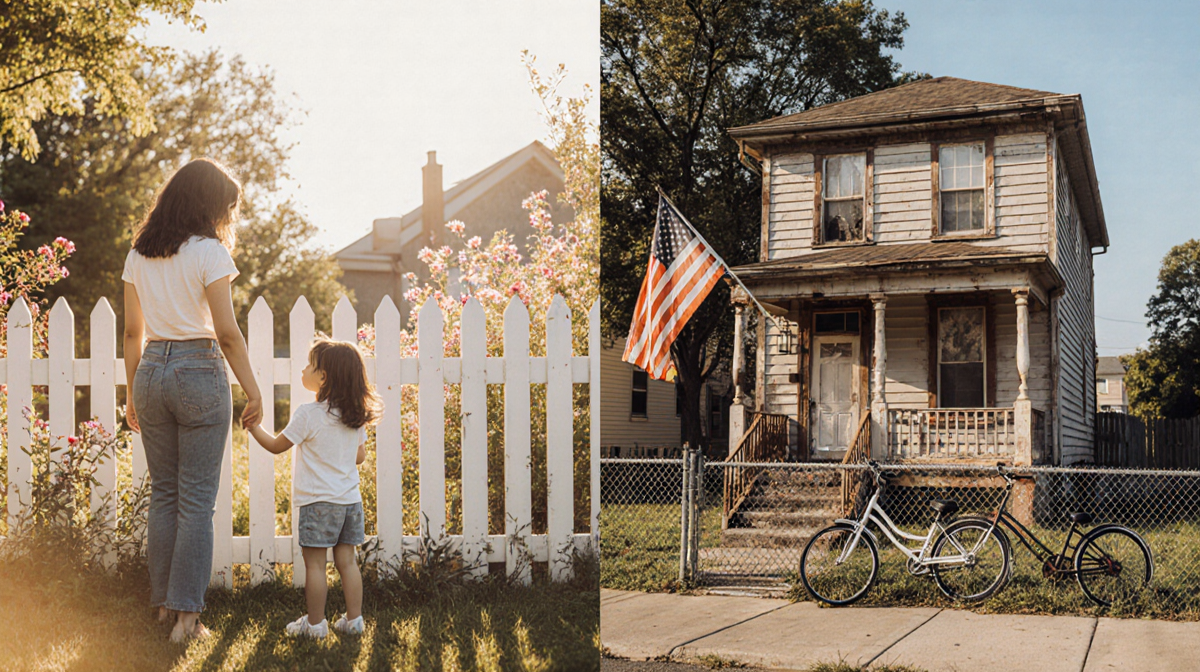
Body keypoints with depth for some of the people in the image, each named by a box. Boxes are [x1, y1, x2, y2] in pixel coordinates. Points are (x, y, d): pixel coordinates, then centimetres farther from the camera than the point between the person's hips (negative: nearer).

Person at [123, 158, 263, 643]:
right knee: (197, 500, 1)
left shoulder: (139, 254, 9)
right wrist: (253, 392, -7)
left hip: (151, 371, 6)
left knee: (163, 494, 15)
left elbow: (133, 332, 11)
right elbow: (227, 333, -13)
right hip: (199, 372, -6)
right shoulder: (208, 251, -9)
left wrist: (133, 393, 18)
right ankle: (186, 615, 4)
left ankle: (162, 603, 22)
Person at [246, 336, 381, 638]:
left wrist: (253, 426, 8)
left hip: (318, 501, -6)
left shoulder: (309, 414, -14)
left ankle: (315, 622, 8)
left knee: (314, 563, 2)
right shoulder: (356, 415, 5)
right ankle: (353, 619, 14)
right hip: (350, 498, 6)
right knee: (346, 560, 11)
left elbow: (276, 445, -5)